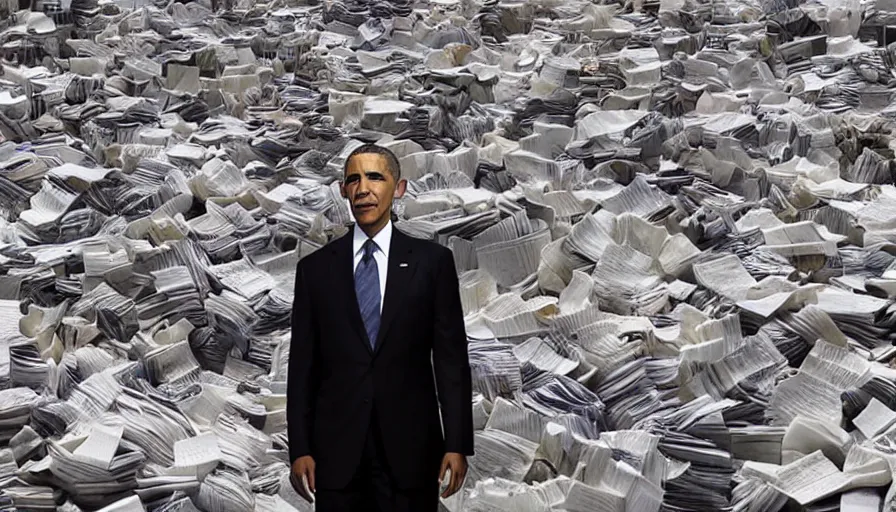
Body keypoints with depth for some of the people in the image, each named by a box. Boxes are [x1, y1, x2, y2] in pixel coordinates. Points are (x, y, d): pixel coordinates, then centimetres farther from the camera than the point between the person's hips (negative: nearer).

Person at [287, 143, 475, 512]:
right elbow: (302, 366, 5)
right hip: (336, 449, 1)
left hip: (410, 446, -1)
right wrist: (299, 449, 0)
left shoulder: (432, 261, 2)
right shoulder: (315, 268, 6)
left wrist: (457, 444, -4)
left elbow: (451, 357, 1)